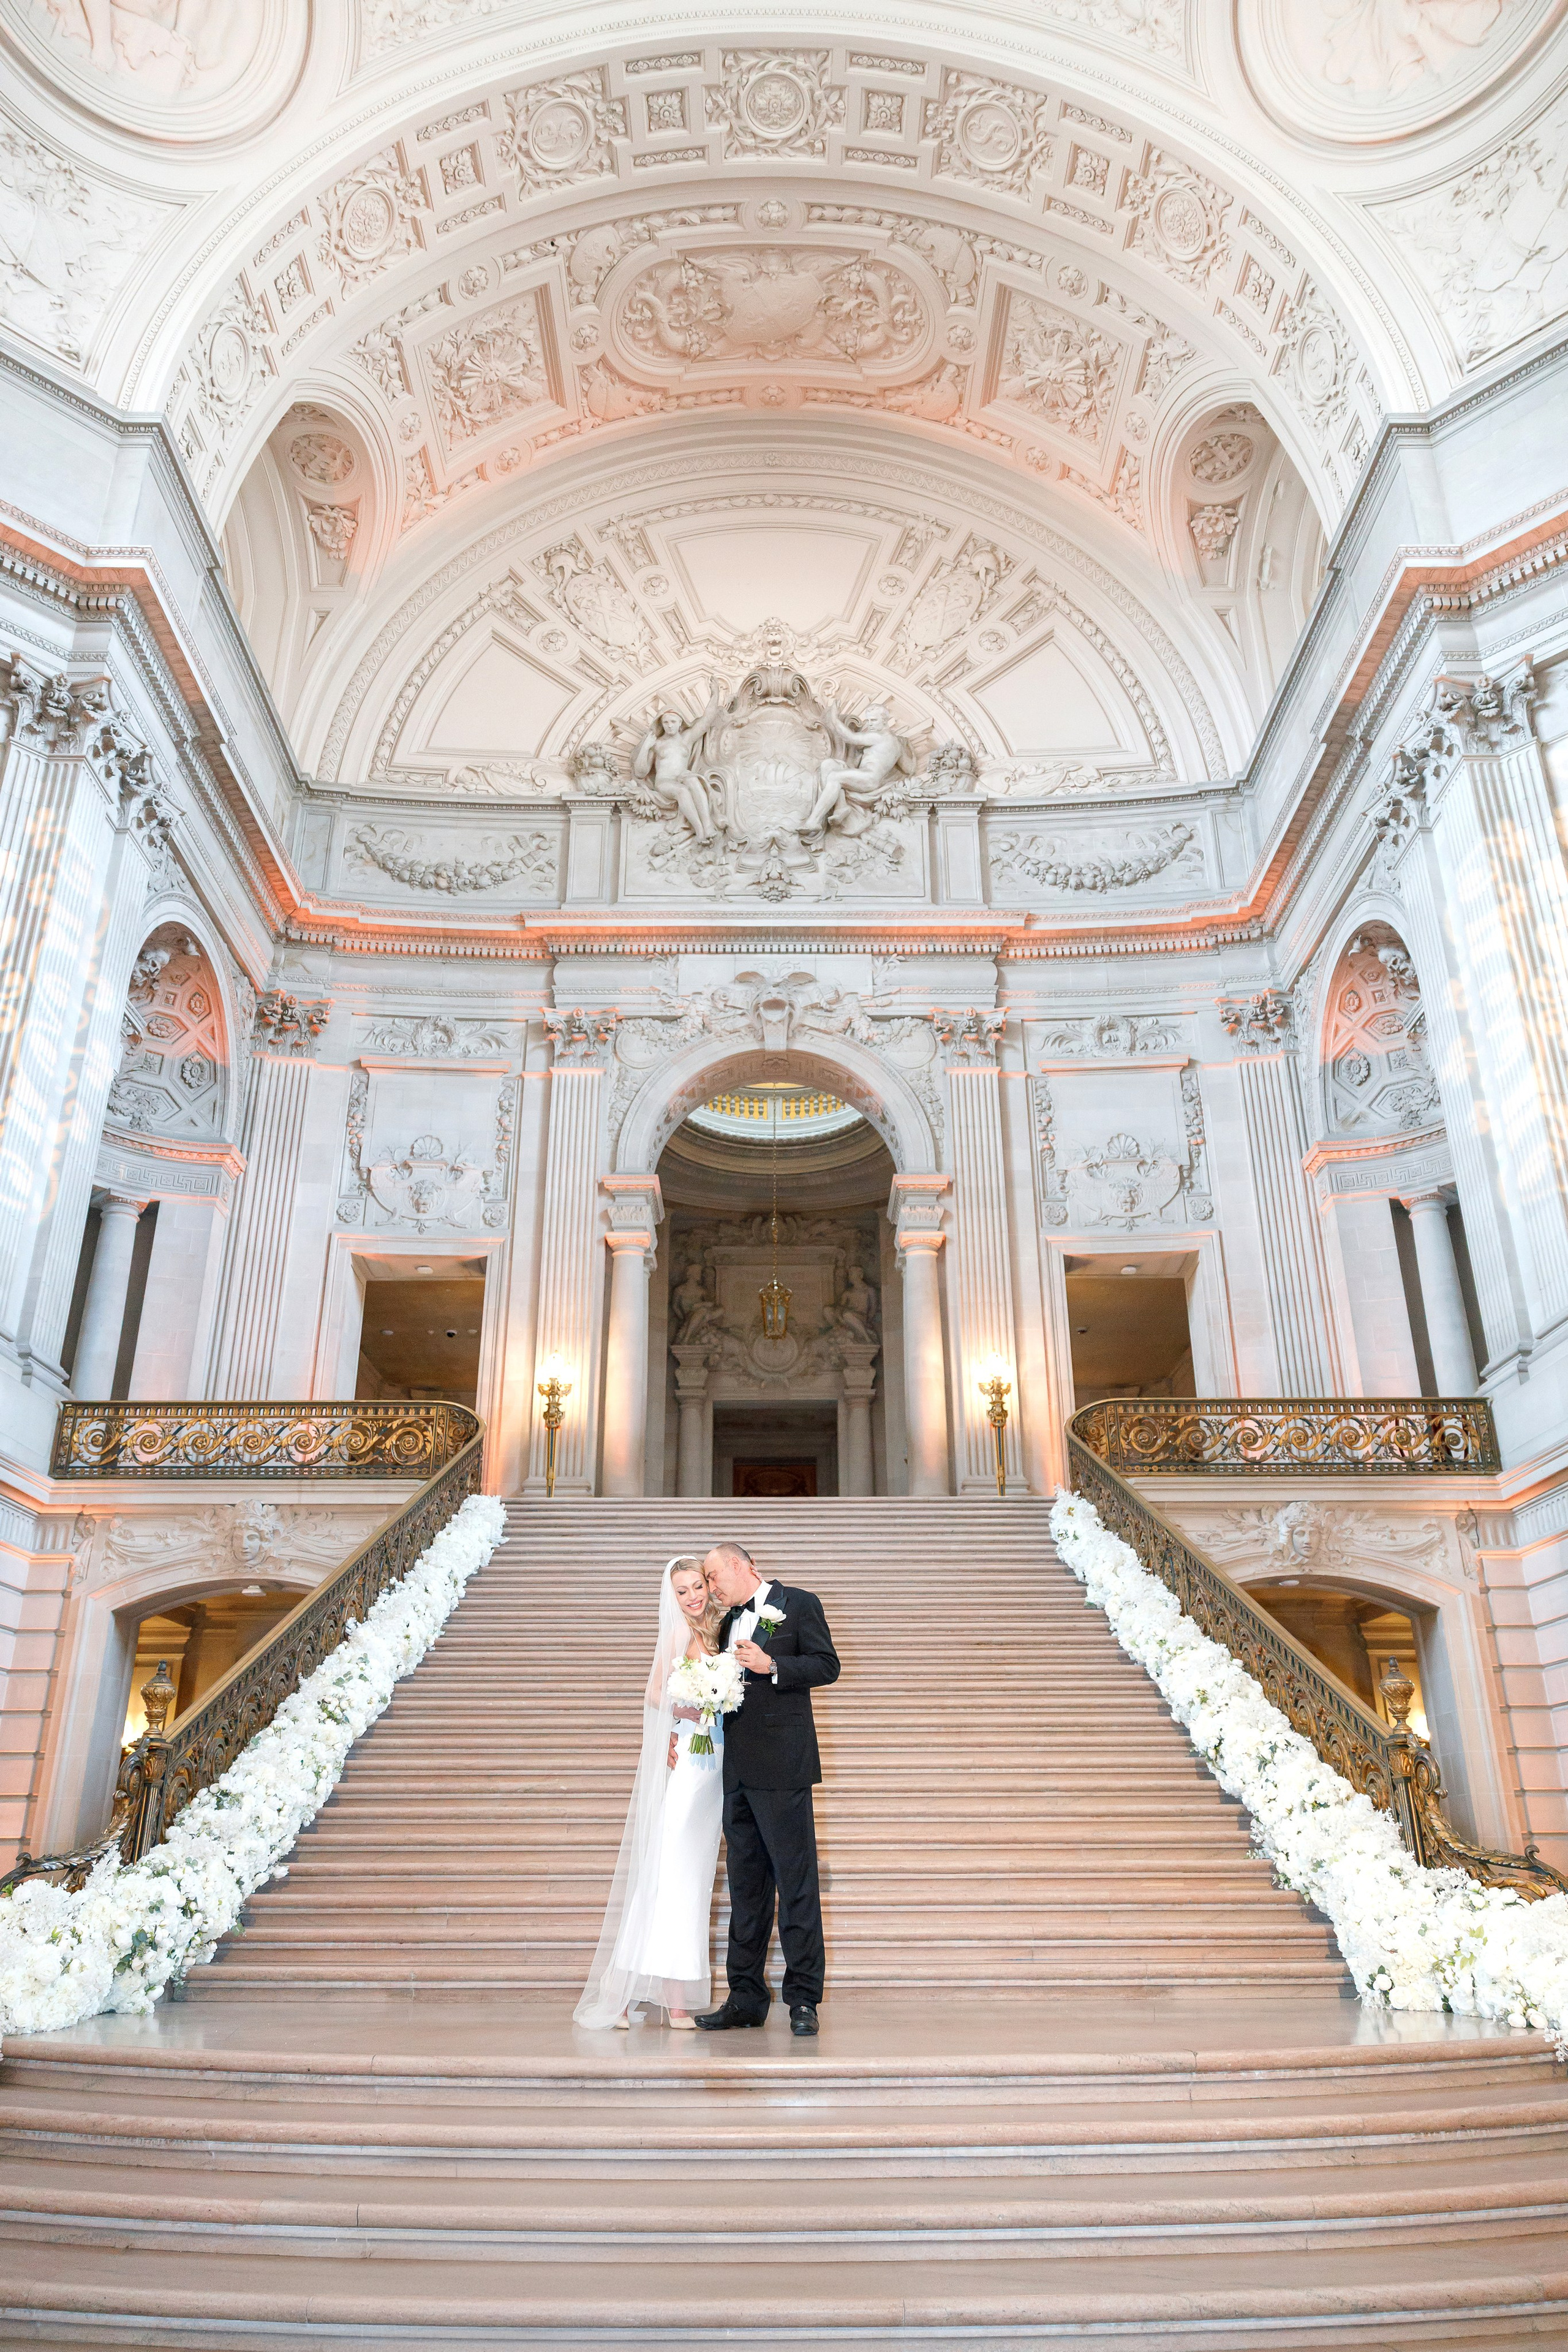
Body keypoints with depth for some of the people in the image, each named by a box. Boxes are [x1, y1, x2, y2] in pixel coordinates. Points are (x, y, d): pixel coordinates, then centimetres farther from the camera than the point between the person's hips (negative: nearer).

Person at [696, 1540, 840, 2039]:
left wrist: (771, 1666, -17)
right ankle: (746, 1998, 17)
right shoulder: (728, 1622, 20)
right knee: (745, 1884, 10)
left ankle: (803, 1998, 3)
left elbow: (827, 1666, -7)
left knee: (795, 1882, -3)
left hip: (781, 1768, -7)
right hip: (737, 1772, 7)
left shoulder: (798, 1604, 0)